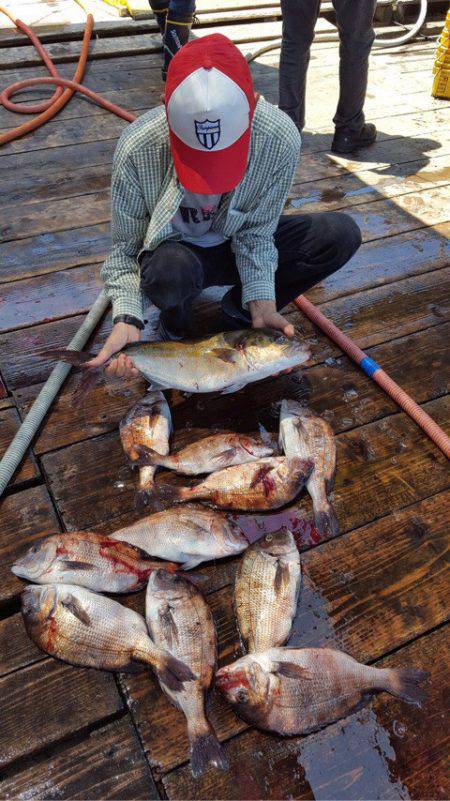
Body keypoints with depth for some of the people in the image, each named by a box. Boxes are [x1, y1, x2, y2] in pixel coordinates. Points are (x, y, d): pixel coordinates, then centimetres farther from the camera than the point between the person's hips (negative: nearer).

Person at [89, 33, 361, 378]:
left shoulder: (281, 138, -25)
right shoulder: (137, 149, -29)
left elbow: (255, 232, -14)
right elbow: (125, 249, -19)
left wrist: (261, 301, -28)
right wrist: (127, 320, -36)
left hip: (236, 244, 3)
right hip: (174, 250, -2)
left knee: (342, 234, -17)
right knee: (170, 271, -41)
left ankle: (239, 311, -1)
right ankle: (175, 326, -2)